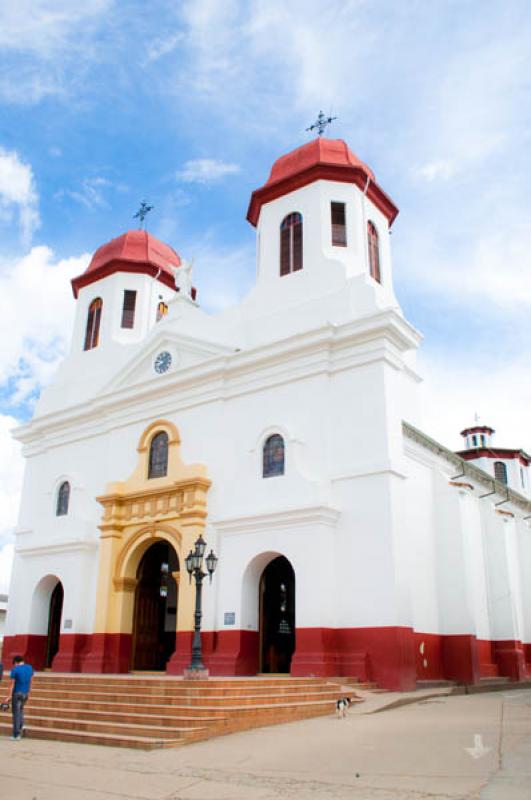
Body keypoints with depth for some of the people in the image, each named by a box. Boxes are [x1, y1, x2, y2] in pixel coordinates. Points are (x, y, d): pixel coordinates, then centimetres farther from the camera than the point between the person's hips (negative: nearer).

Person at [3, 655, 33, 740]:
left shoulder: (15, 670, -10)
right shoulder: (30, 667, 6)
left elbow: (12, 684, -12)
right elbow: (30, 681, 10)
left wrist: (9, 696, -10)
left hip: (17, 693, -5)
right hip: (25, 693, 5)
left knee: (16, 713, 2)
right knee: (20, 710, 24)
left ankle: (16, 735, 4)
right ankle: (21, 727, 11)